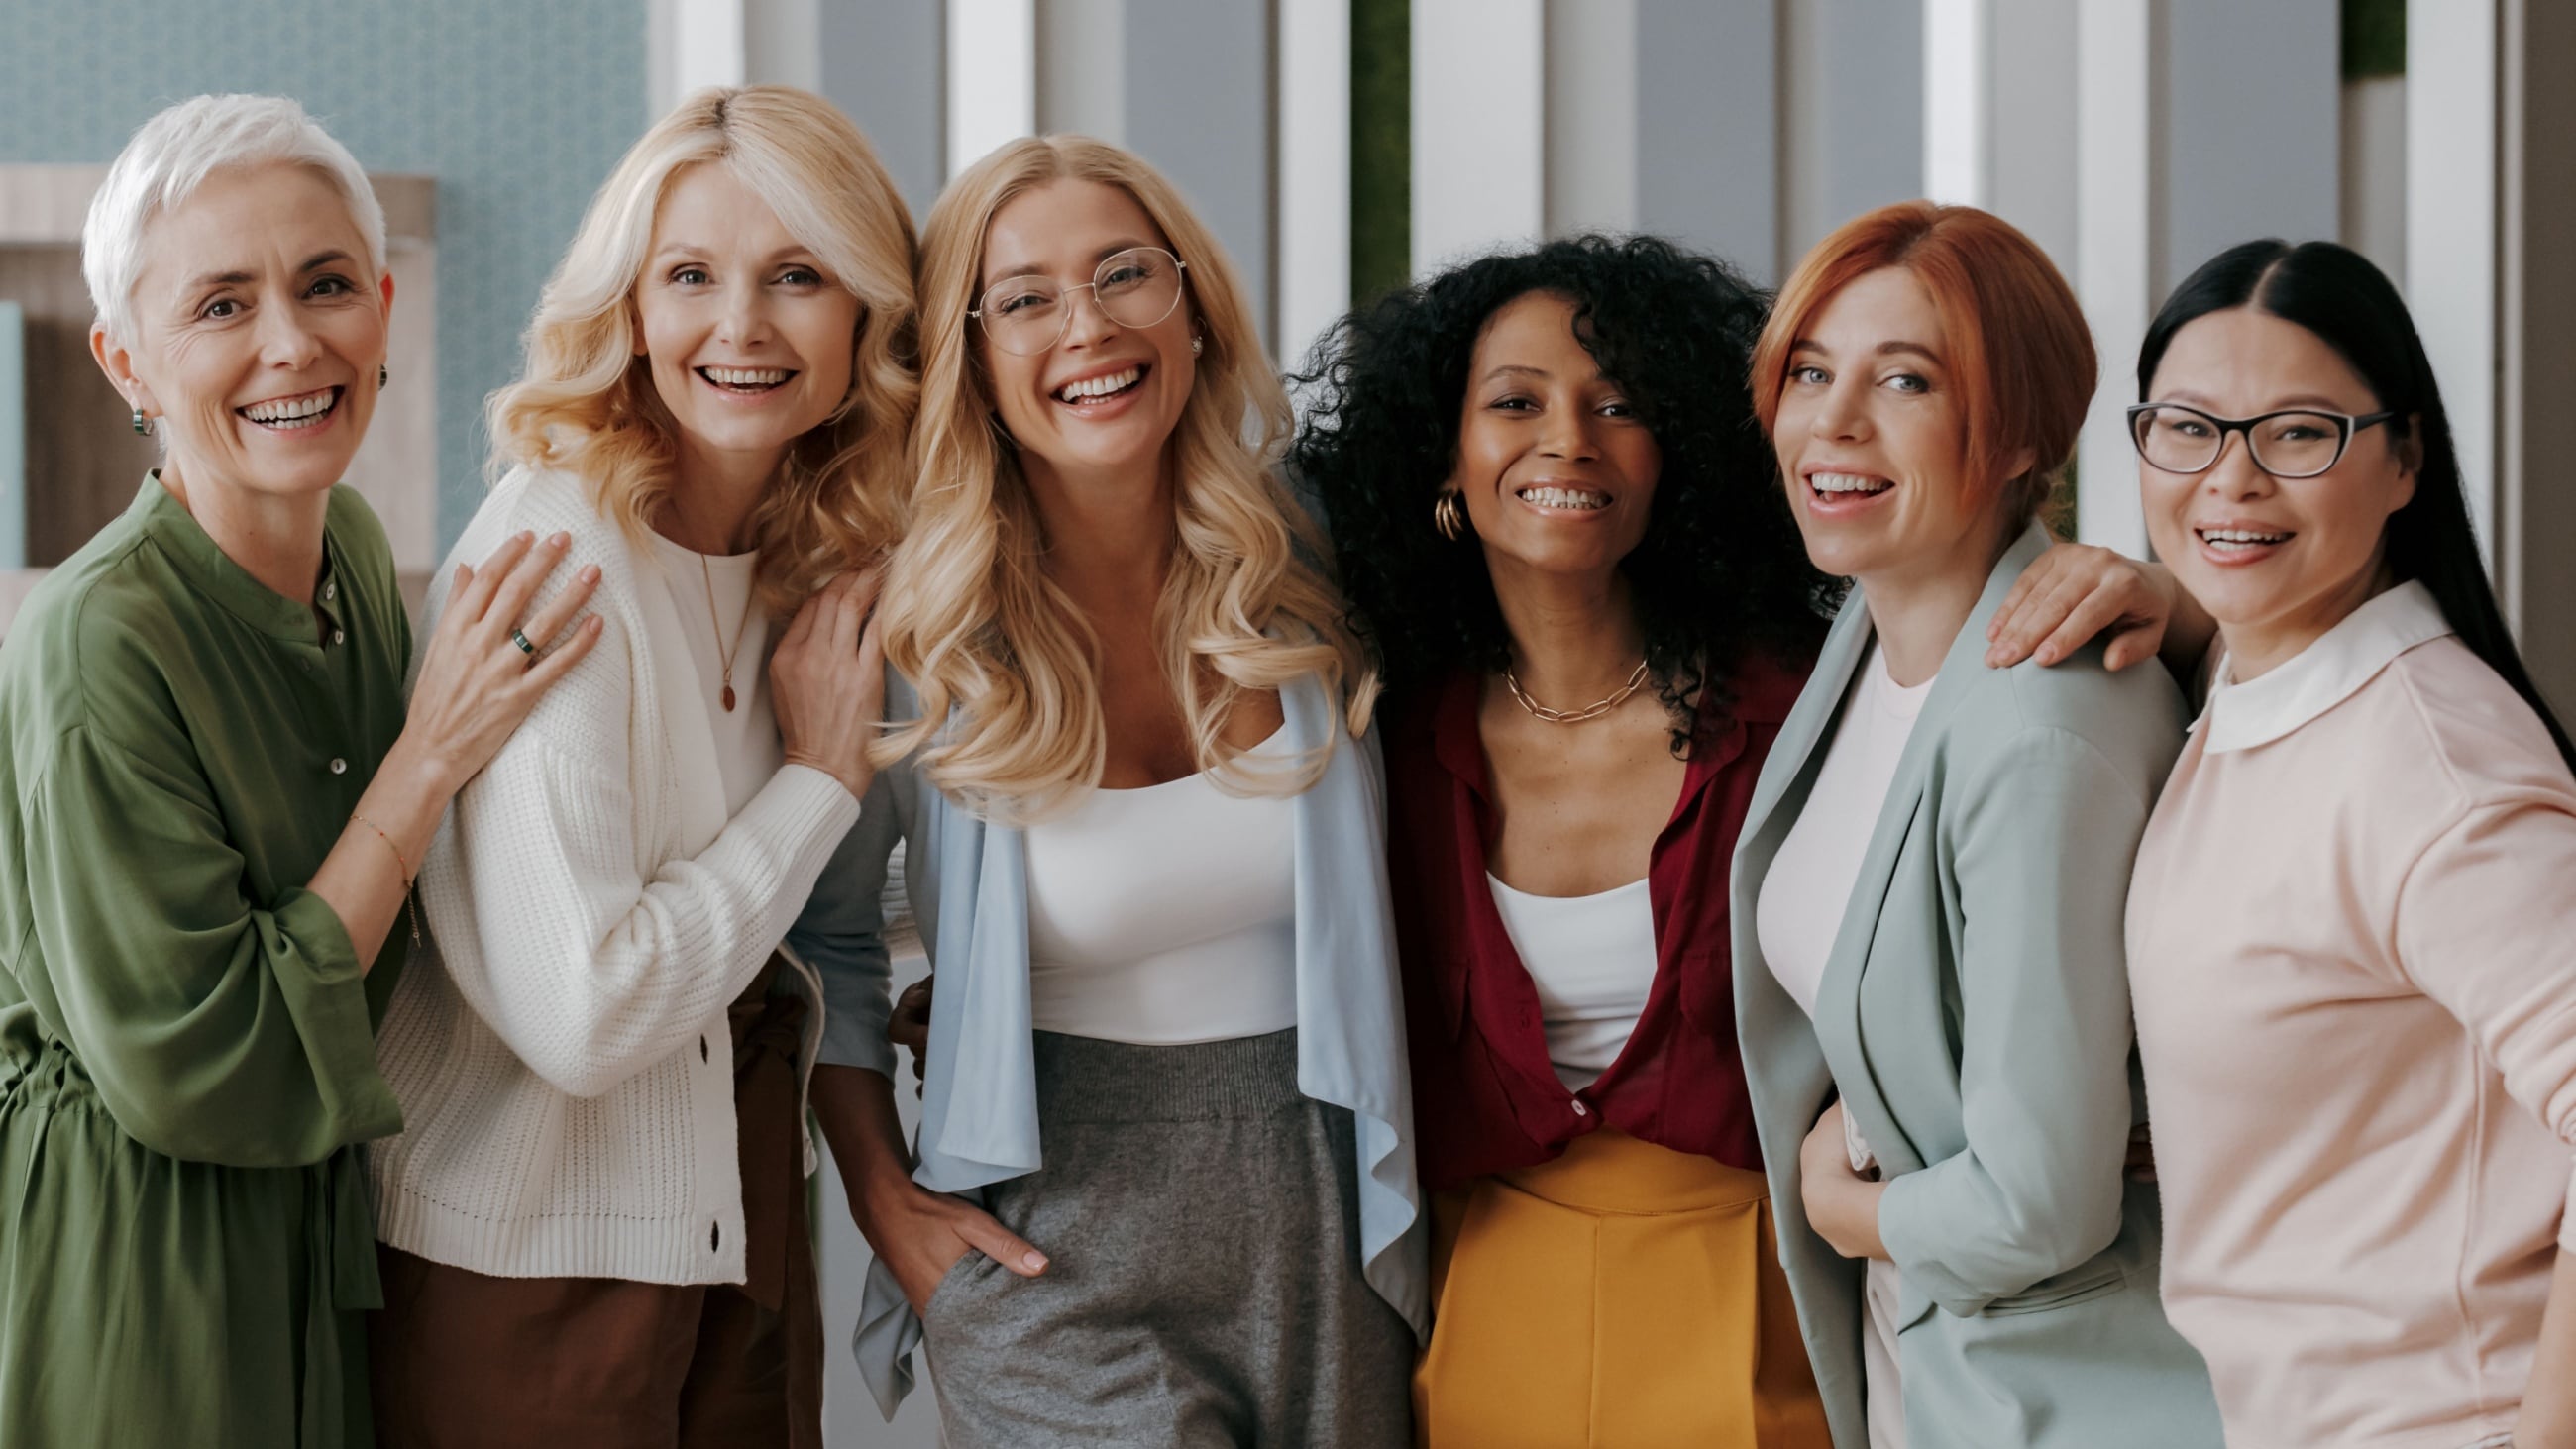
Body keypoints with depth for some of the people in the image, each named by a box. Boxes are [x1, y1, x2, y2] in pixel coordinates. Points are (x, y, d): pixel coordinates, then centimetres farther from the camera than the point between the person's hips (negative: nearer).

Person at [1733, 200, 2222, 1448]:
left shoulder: (2043, 736, -27)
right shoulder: (1869, 635, -1)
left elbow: (2039, 1210, -26)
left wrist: (1842, 1207, -7)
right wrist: (1835, 1123, -2)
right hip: (1905, 1338, 8)